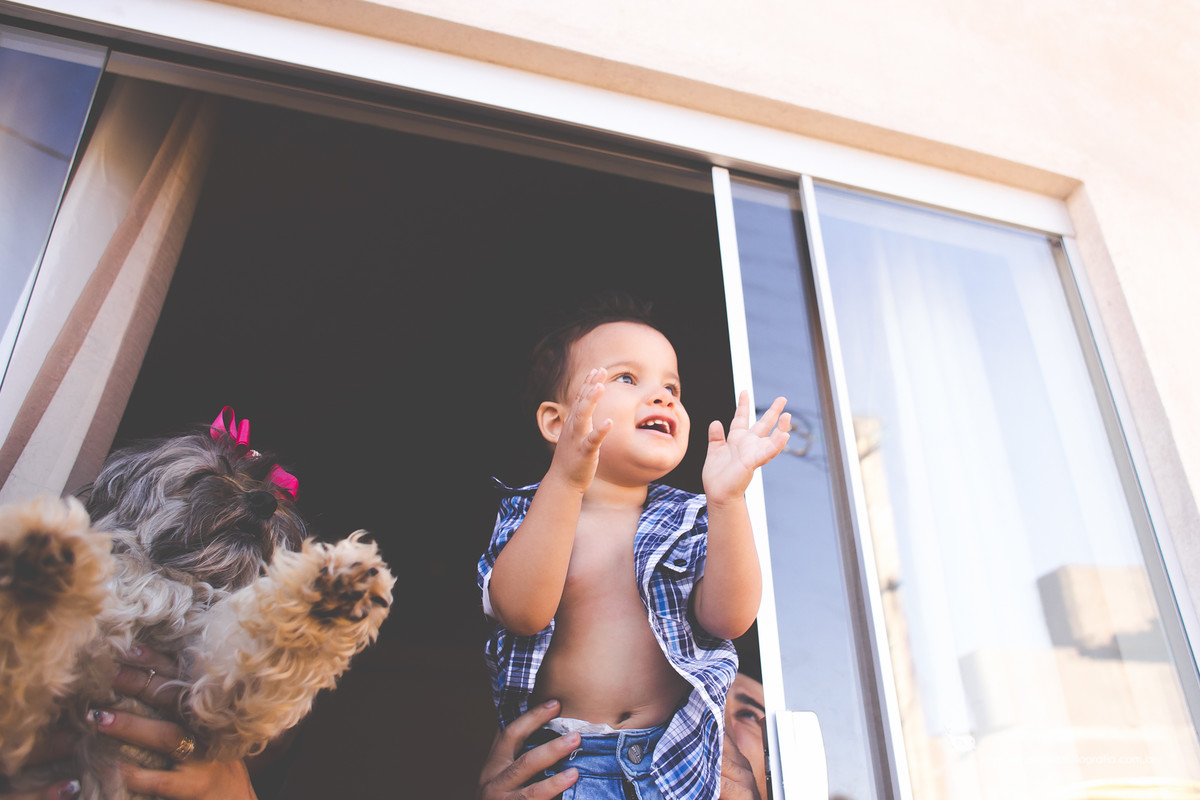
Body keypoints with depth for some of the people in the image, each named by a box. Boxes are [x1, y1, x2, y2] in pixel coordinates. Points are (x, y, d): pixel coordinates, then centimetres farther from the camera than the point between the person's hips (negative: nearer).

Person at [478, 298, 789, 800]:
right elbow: (521, 612, -19)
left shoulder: (688, 520, 7)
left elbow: (730, 618, -9)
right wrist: (565, 481, -29)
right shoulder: (527, 514, 1)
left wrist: (726, 500, -23)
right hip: (564, 755, -1)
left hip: (673, 756, 2)